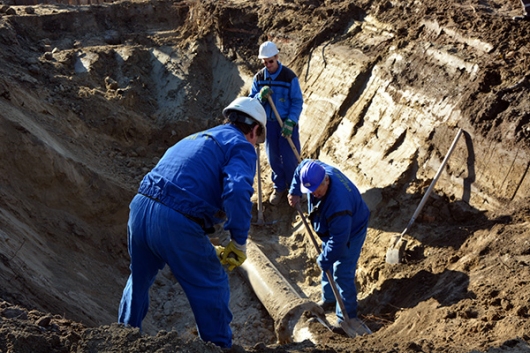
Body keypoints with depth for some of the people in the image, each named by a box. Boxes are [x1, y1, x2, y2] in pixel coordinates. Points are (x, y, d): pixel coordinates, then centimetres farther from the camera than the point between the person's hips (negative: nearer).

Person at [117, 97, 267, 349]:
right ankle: (219, 346, 26)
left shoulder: (195, 138, 27)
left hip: (140, 206, 8)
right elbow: (237, 190, -18)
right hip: (177, 223, -8)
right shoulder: (242, 147, 3)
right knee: (212, 288, 13)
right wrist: (238, 243, -7)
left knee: (139, 279, 30)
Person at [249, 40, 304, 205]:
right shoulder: (258, 78, -1)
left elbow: (297, 102, -10)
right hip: (268, 123, 4)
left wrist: (290, 123, -20)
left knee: (289, 159, 1)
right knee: (273, 158, 13)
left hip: (287, 123, -4)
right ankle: (279, 187, 30)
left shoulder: (289, 76, -13)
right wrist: (260, 96, -22)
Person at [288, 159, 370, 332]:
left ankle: (346, 316, 10)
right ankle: (329, 299, 42)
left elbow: (338, 239, -37)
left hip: (351, 233, -9)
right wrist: (295, 192, -6)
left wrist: (324, 260, -24)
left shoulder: (339, 202, -46)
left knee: (343, 275, -5)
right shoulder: (316, 170, -25)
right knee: (327, 267, 22)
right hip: (329, 230, 9)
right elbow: (302, 166, 2)